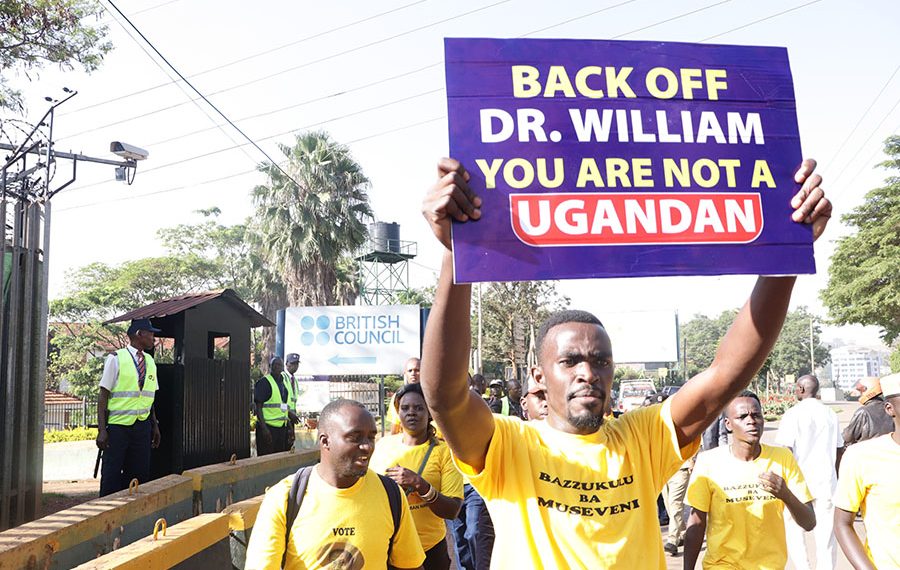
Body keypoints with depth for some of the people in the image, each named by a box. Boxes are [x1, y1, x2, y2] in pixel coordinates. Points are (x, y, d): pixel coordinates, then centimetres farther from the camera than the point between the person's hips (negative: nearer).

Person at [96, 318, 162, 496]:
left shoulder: (150, 362, 11)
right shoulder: (116, 359, -5)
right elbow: (103, 396, -7)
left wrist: (155, 425, 14)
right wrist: (102, 430, -12)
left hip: (142, 426, 5)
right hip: (118, 426, -5)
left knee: (140, 473, 7)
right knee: (111, 475, -1)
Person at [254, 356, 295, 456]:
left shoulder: (285, 383, 15)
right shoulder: (263, 382, -7)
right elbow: (258, 407, -12)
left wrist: (289, 425, 17)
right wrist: (264, 428, -20)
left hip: (282, 427, 7)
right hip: (267, 426, -7)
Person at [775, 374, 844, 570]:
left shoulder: (793, 414, -10)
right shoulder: (830, 414, 7)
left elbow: (785, 451, -14)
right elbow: (840, 449, 14)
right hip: (827, 481, 4)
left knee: (792, 526, 9)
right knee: (827, 529, 7)